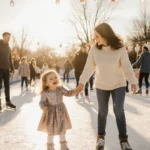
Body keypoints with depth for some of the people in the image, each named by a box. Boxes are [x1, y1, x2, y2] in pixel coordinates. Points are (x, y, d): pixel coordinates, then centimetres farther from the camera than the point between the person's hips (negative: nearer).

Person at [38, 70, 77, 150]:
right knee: (51, 131, 10)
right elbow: (42, 102, -12)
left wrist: (75, 91, -16)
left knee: (62, 129, 18)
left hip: (60, 112, 3)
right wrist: (44, 107, -32)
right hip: (51, 113, -3)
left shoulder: (60, 89, -9)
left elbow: (68, 93, 2)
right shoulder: (45, 93, -17)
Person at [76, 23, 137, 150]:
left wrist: (132, 81, -25)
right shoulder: (94, 49, -13)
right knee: (102, 111, 10)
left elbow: (127, 66, -14)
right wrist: (82, 82, -12)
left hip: (119, 84, -2)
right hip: (101, 85, 2)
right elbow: (89, 67, -8)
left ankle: (123, 139, 10)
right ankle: (101, 136, 29)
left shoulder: (120, 48, -19)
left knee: (119, 110, -7)